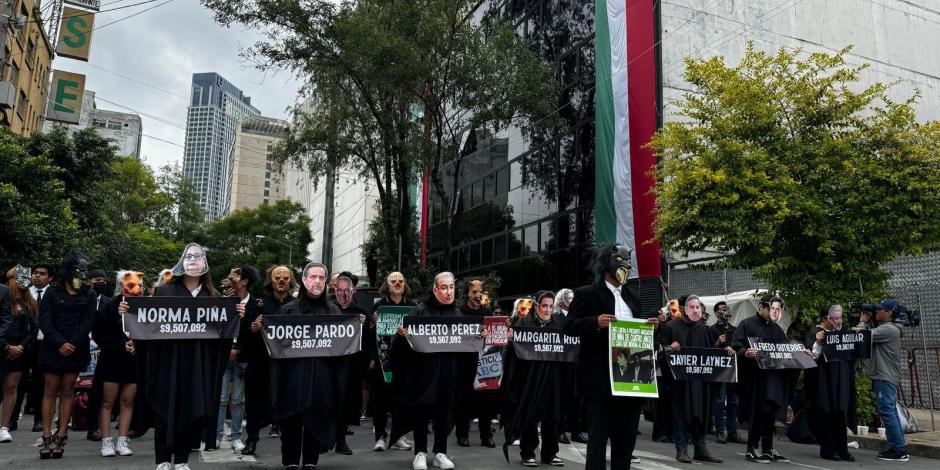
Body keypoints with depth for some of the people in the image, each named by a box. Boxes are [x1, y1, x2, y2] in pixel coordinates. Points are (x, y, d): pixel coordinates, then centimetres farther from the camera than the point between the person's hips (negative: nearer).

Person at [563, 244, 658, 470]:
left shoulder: (633, 298, 16)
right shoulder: (586, 294, -3)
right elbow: (569, 327, -8)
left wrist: (650, 325, -1)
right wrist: (596, 322, -23)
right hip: (600, 378, -6)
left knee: (626, 437, 13)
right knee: (598, 437, 0)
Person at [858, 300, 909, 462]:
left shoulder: (888, 329, -16)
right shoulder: (885, 328, 18)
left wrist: (863, 321, -4)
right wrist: (865, 324, 12)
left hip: (885, 378, -11)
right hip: (884, 377, 11)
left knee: (887, 412, -9)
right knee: (890, 412, 13)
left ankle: (899, 451, -7)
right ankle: (899, 447, 18)